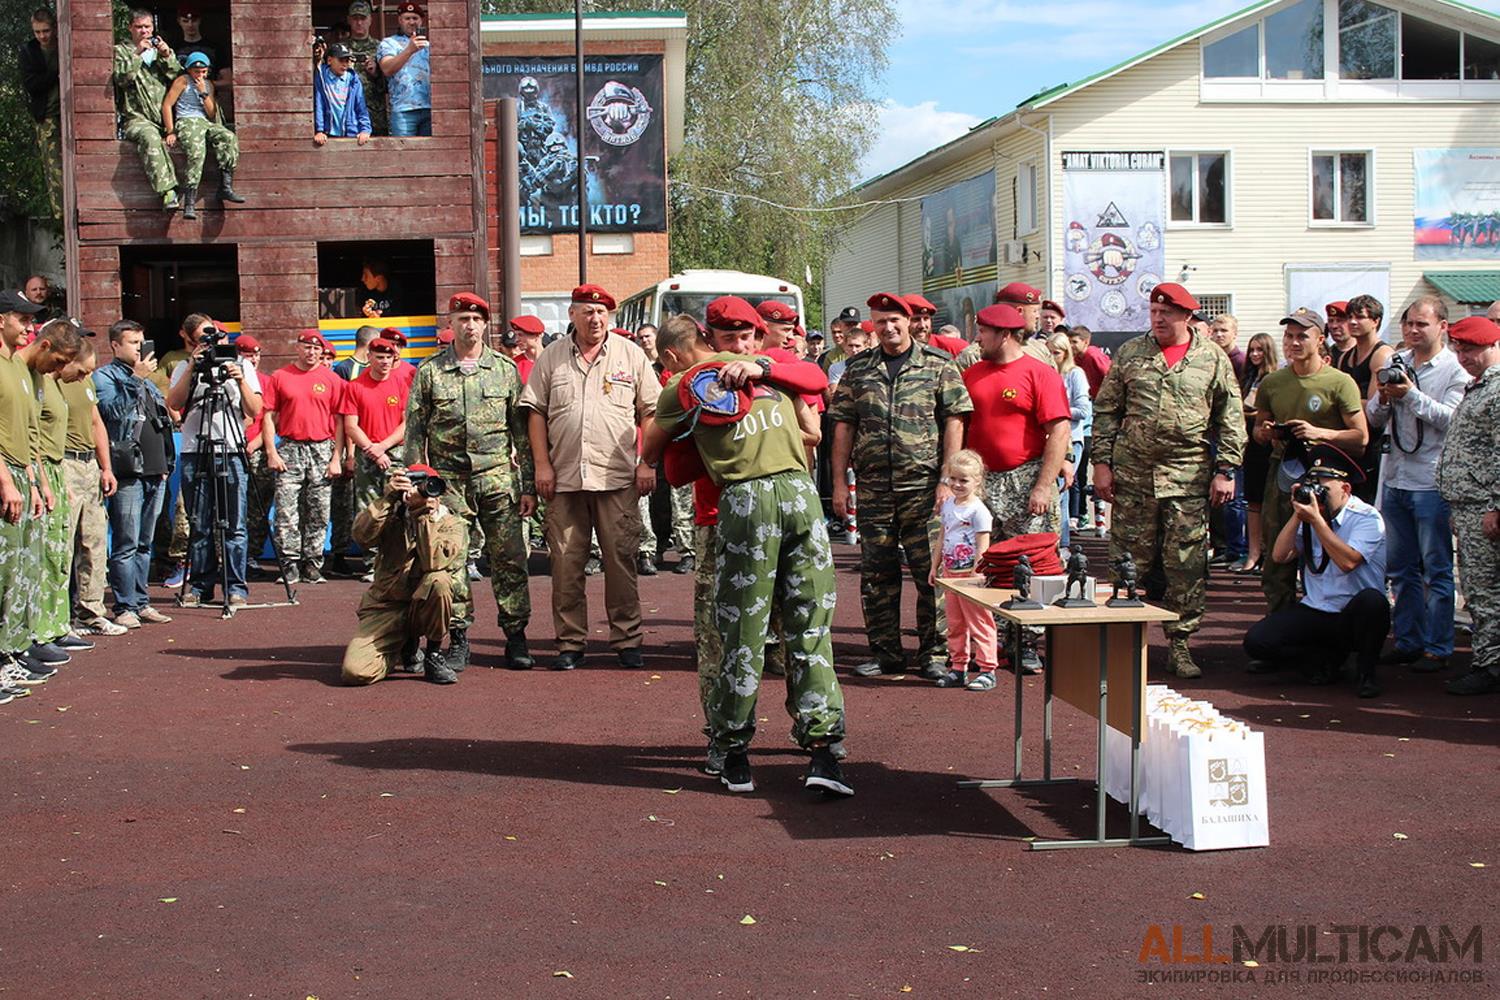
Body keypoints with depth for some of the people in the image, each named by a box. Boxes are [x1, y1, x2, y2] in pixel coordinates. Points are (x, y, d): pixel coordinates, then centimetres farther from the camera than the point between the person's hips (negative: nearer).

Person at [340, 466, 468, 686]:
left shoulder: (453, 525, -1)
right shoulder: (393, 517, 4)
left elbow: (435, 562, -21)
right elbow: (362, 536, -18)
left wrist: (425, 517, -21)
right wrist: (387, 498, -23)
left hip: (426, 607, -1)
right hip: (386, 607, 1)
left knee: (439, 581, -37)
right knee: (354, 671, -21)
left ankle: (434, 655, -11)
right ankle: (405, 650, 15)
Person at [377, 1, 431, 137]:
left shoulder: (427, 44, 23)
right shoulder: (388, 43, 9)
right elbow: (387, 69, -12)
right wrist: (409, 50, -23)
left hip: (430, 108, 4)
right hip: (404, 110, -4)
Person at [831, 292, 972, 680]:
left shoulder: (938, 365, 3)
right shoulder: (858, 369, 10)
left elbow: (954, 422, 0)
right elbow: (843, 427, 11)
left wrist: (947, 480, -8)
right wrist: (840, 482, 4)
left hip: (924, 485, -3)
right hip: (873, 486, 3)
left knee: (931, 571, -2)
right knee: (877, 574, 7)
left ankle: (935, 652, 7)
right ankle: (885, 652, 17)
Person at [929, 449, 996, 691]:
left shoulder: (978, 510, -12)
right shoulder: (947, 505, 11)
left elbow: (983, 546, -15)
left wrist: (975, 574, -19)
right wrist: (935, 566, 18)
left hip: (971, 575, -8)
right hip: (950, 574, 8)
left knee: (978, 622, -3)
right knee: (955, 624, 13)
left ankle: (987, 670, 1)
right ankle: (958, 669, 21)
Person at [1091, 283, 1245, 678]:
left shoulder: (1213, 358, 4)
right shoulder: (1130, 354, 7)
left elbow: (1231, 420, 4)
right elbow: (1106, 411, 8)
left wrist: (1225, 470, -3)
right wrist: (1102, 462, 1)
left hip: (1189, 479, -1)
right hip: (1132, 473, 1)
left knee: (1187, 564, 0)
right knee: (1129, 560, 5)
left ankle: (1180, 643, 10)